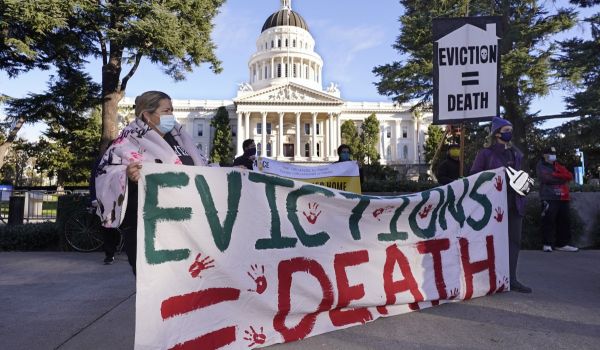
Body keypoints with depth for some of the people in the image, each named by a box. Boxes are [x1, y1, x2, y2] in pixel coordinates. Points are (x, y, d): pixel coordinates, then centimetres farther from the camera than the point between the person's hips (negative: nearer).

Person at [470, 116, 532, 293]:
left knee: (514, 240, 5)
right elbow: (474, 176, -6)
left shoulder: (515, 153, 15)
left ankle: (511, 279, 12)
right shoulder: (486, 152, -4)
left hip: (514, 201, 6)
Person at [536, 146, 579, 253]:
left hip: (563, 198, 7)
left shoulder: (558, 166, 21)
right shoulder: (541, 166, 1)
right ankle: (547, 244, -2)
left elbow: (570, 176, 9)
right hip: (549, 198, -7)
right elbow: (547, 178, -15)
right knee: (548, 221, -8)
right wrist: (562, 177, -4)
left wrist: (555, 175, -8)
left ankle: (562, 244, 16)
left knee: (565, 221, 8)